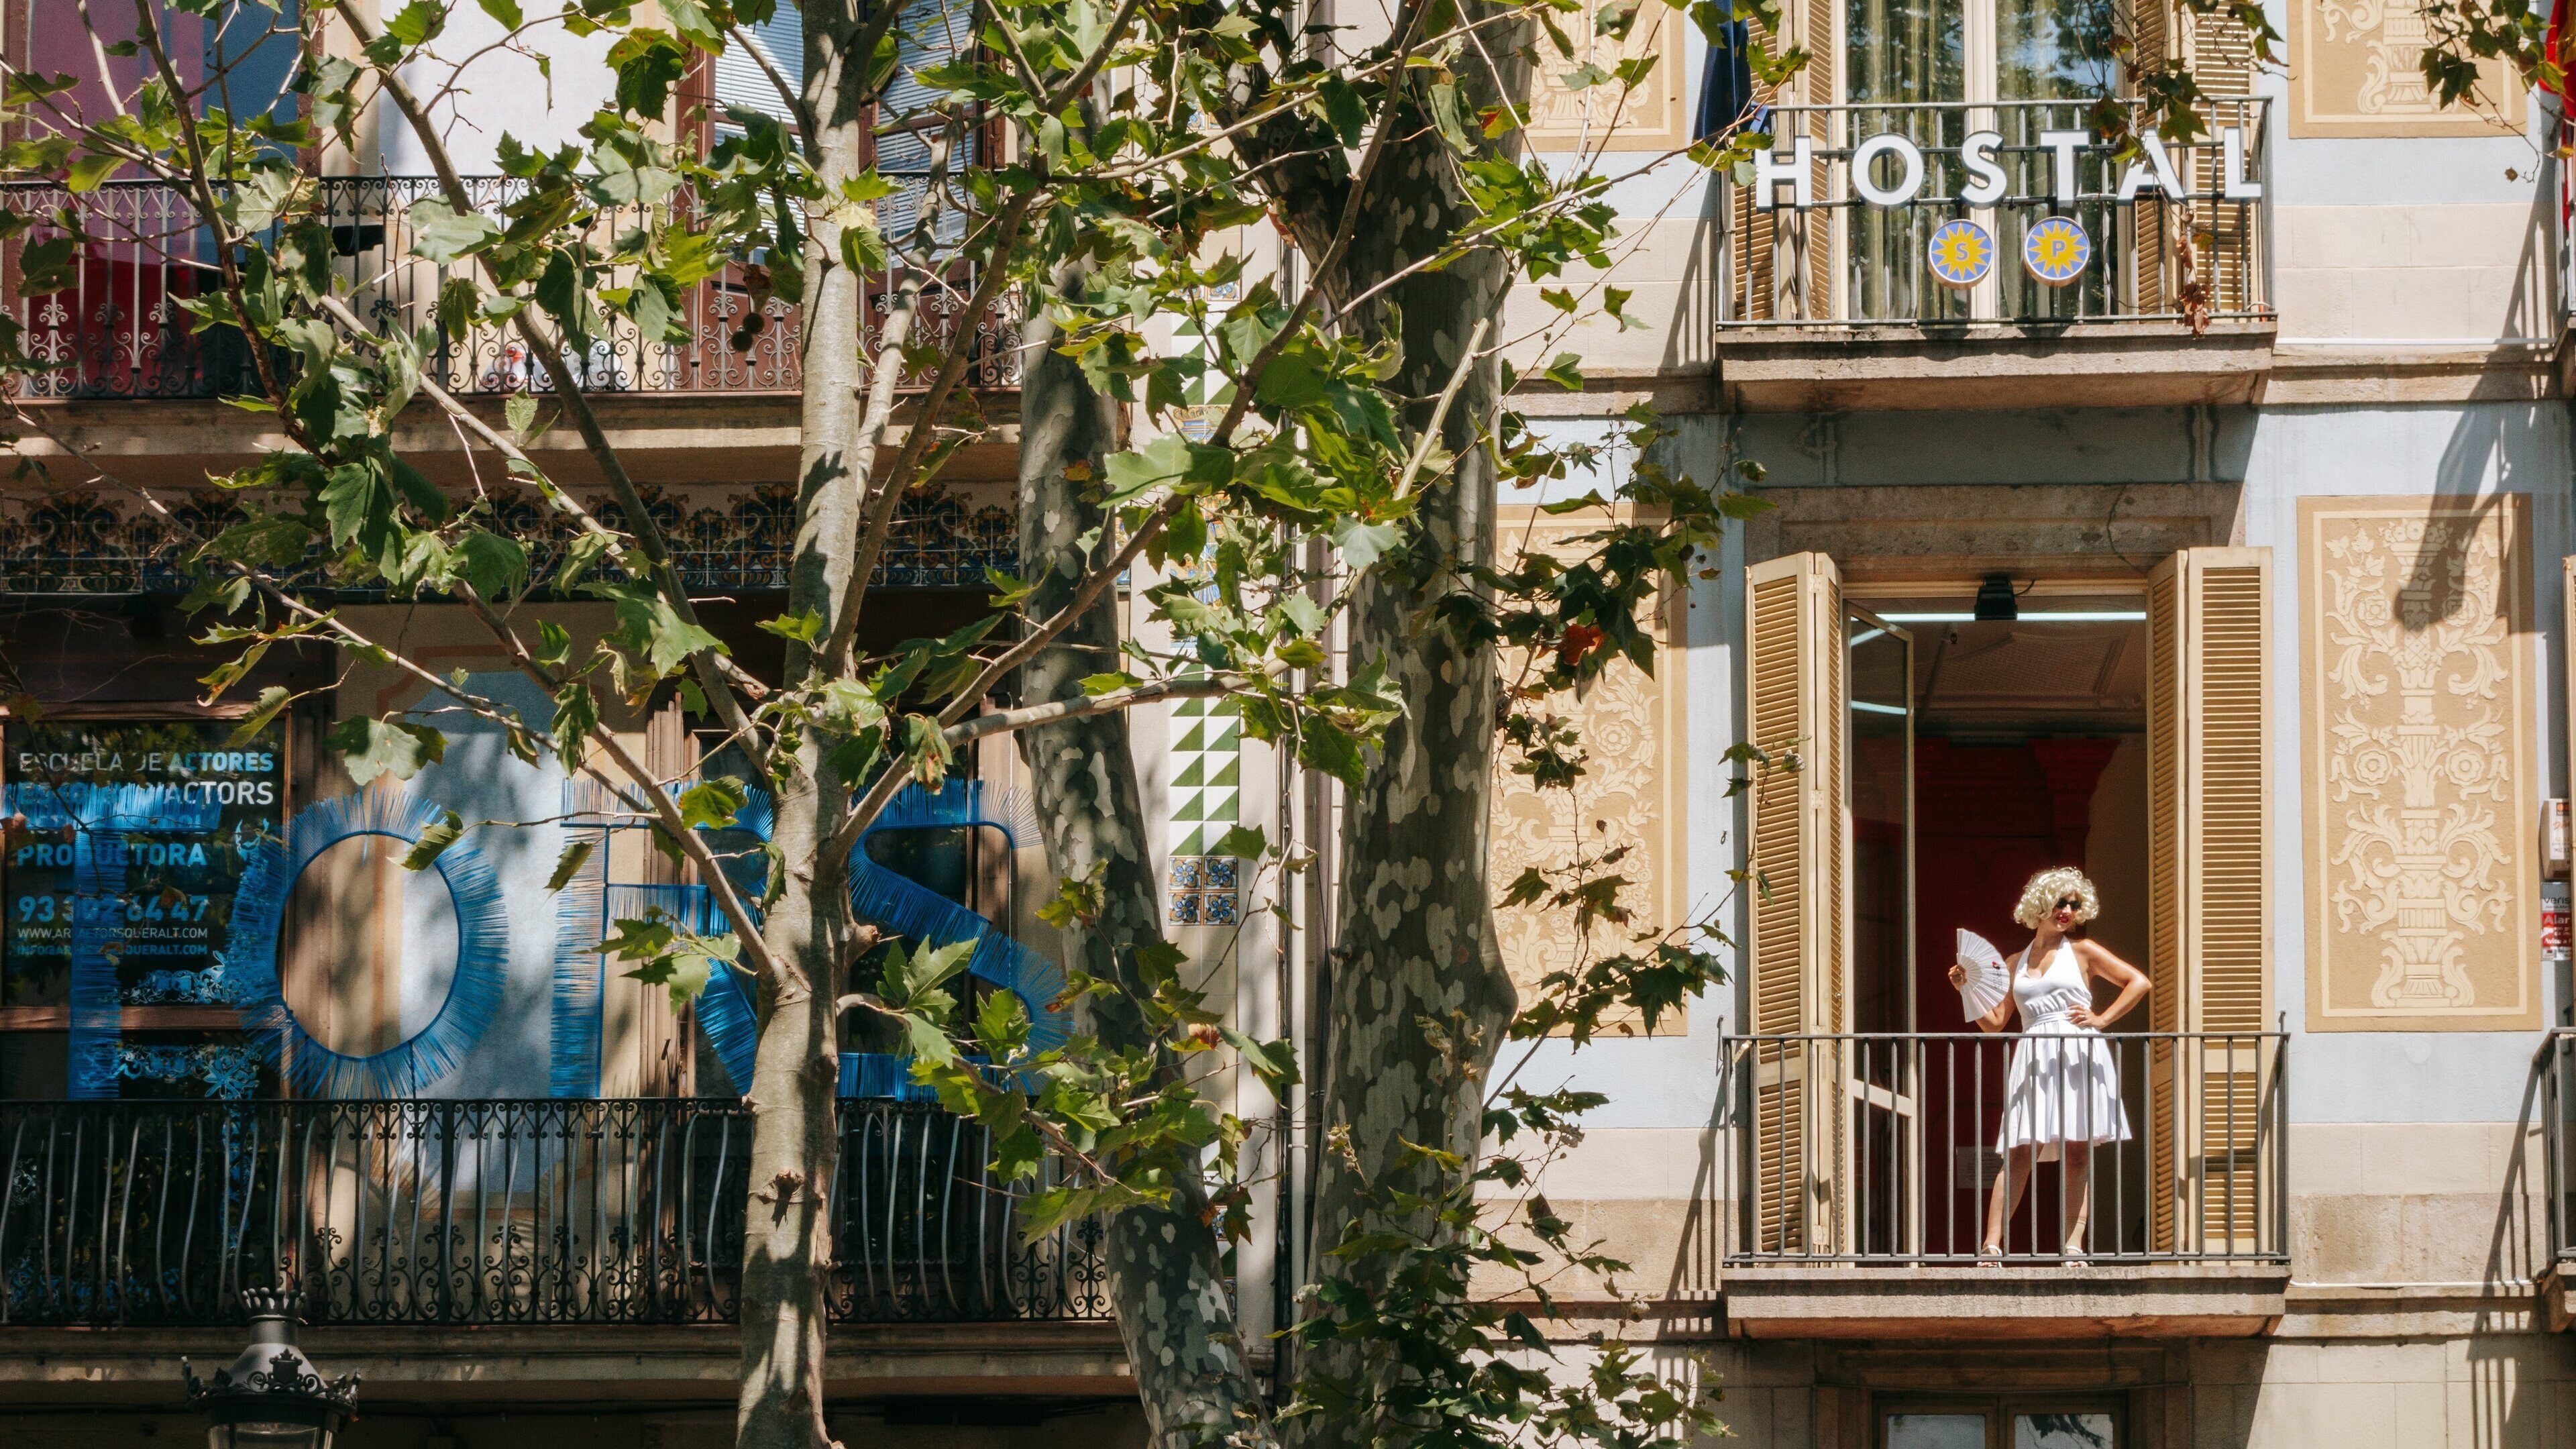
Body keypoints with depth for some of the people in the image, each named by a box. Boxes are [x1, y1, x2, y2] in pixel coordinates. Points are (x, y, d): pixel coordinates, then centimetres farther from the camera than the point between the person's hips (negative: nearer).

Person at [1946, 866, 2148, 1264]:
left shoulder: (2082, 951, 10)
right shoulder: (2016, 963, 19)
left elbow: (2139, 982, 6)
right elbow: (1994, 1022, 17)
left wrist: (2102, 1019, -2)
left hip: (2078, 1055, -2)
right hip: (2034, 1061, 2)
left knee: (2078, 1154, -6)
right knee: (2021, 1153, -9)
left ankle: (2073, 1246, -9)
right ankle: (1991, 1244, -15)